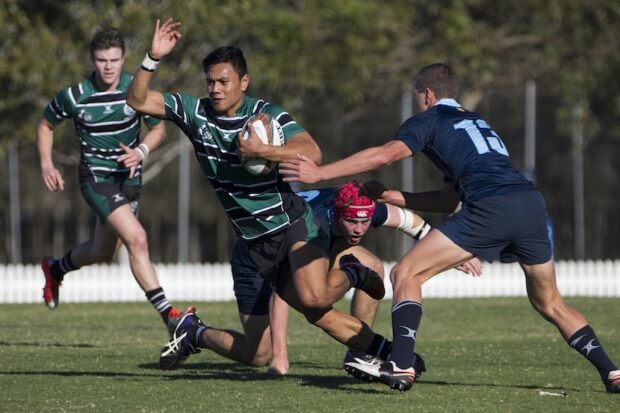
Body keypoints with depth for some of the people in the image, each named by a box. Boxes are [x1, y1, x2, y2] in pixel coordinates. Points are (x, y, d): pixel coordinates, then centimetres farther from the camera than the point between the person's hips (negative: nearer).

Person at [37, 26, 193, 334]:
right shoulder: (74, 96, -13)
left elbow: (158, 128, 4)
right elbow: (46, 125, 6)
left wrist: (141, 152, -15)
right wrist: (46, 165, -4)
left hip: (129, 179, 5)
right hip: (96, 179, -5)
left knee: (102, 253, 19)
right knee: (137, 239, -24)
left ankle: (55, 269, 52)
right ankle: (169, 315, -25)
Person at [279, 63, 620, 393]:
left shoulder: (429, 120, 14)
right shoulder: (476, 122, 36)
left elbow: (385, 155, -4)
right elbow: (450, 200, 36)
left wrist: (319, 173, -2)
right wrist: (397, 198, 34)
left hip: (490, 209, -7)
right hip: (531, 203, 7)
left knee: (406, 274, 1)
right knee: (549, 303, 24)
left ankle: (401, 367, -13)